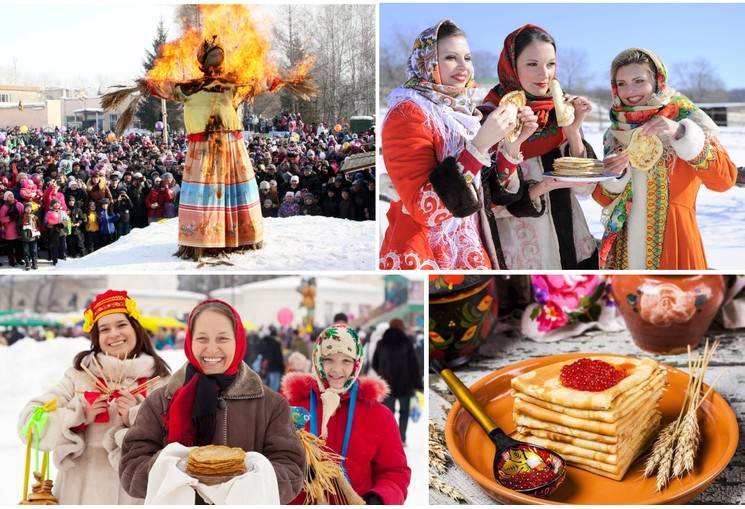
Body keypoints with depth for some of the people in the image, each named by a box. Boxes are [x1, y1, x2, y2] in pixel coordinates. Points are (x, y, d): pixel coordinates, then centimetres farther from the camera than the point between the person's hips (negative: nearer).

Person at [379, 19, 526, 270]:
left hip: (469, 252, 7)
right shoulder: (407, 113, -14)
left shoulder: (462, 111, 8)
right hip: (422, 258, -7)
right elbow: (424, 209, -24)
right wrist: (479, 144, -26)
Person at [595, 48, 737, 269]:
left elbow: (725, 178, -17)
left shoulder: (683, 117, -3)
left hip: (672, 242, -3)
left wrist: (679, 134, -27)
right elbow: (603, 198, 9)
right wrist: (613, 175, -12)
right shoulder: (616, 131, 8)